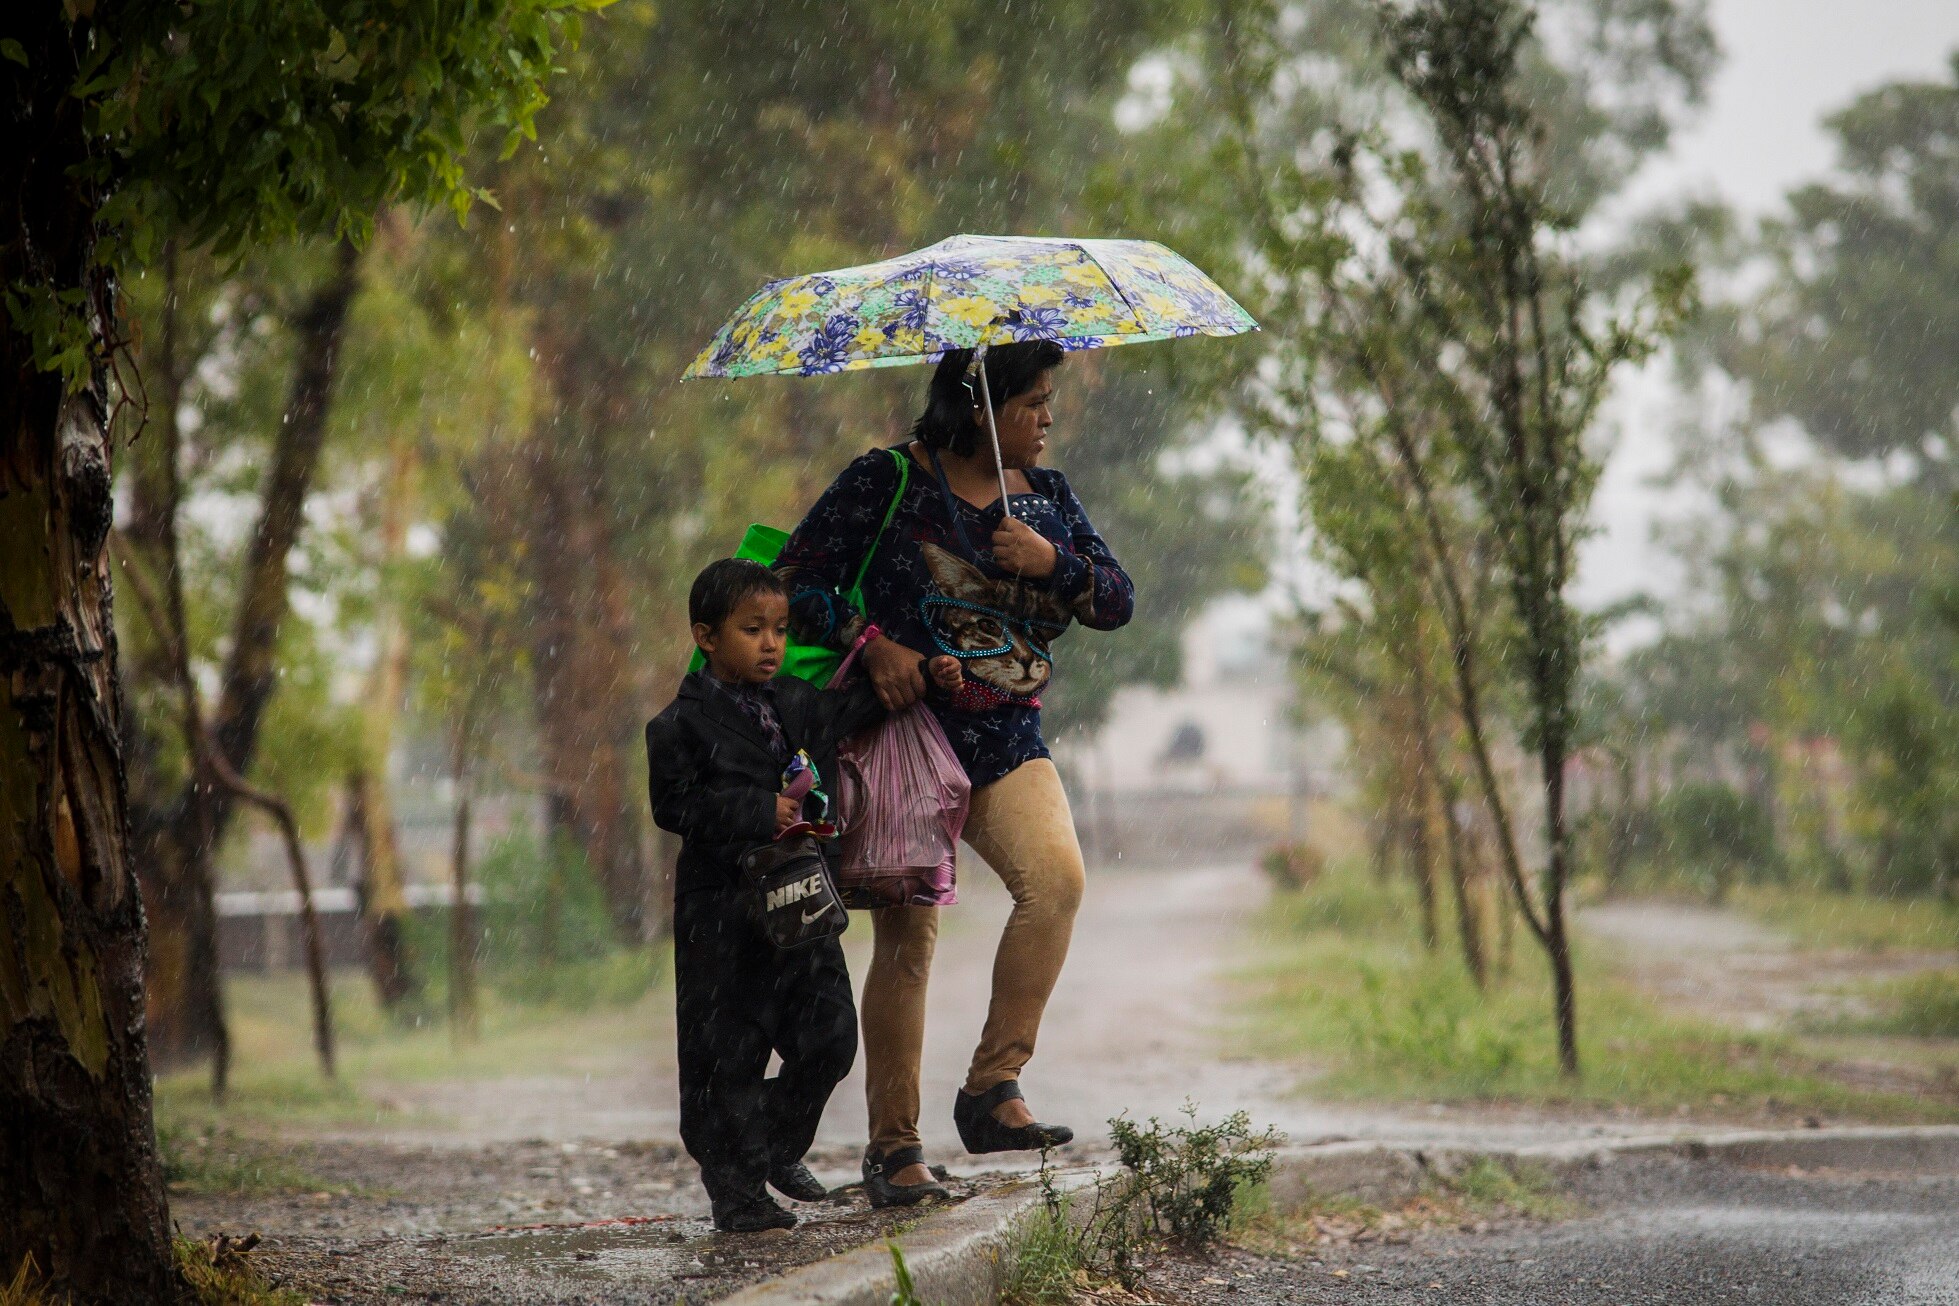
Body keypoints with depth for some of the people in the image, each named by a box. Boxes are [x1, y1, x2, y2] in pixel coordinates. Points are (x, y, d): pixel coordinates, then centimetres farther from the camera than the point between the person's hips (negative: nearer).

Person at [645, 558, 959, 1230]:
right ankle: (734, 1188, 11)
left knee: (829, 1036, 3)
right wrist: (758, 813, -21)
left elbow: (855, 706, 28)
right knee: (726, 1054, 0)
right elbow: (675, 805, -14)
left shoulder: (798, 702, 11)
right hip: (722, 914, -6)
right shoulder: (682, 723, -8)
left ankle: (776, 1148, 26)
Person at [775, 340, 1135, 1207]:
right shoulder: (887, 482, -3)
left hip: (1008, 743, 4)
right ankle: (893, 1145, 5)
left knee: (1056, 875, -23)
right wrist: (871, 642, -18)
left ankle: (992, 1088, -15)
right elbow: (797, 579, -4)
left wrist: (1053, 562, -8)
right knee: (907, 935, -5)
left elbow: (1118, 601, 11)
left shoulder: (1046, 494, 13)